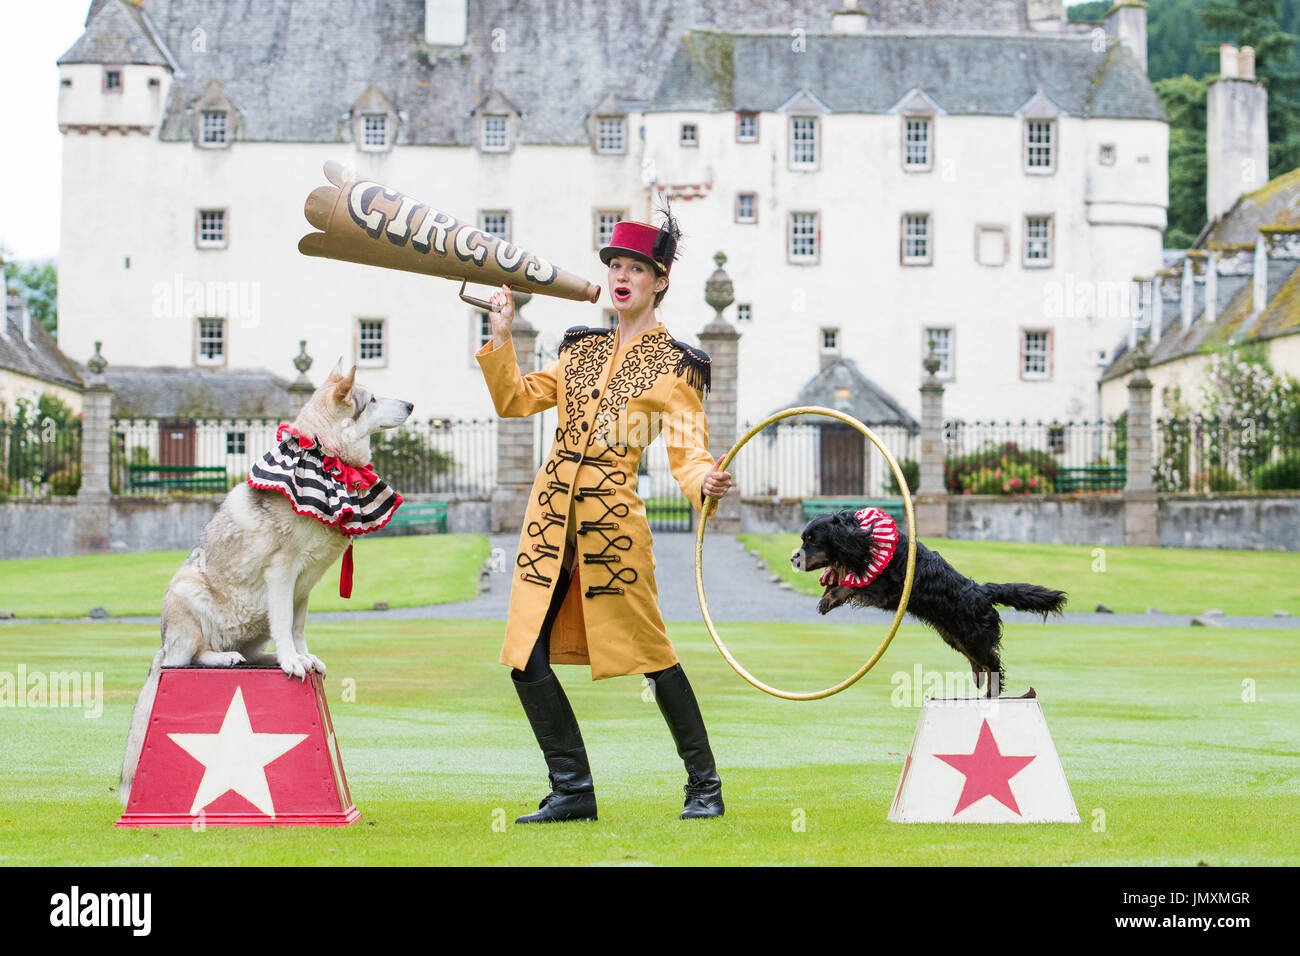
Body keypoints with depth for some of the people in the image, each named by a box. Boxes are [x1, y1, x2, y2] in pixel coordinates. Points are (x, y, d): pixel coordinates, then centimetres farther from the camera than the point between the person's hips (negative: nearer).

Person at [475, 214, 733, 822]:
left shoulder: (674, 366, 1)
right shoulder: (581, 349, 18)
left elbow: (687, 453, -8)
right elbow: (515, 400, 19)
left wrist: (705, 481, -30)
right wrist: (501, 336, 8)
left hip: (613, 518, -5)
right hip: (550, 516, 5)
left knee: (648, 654, -4)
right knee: (527, 660, 0)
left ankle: (704, 787, 9)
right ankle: (573, 792, 10)